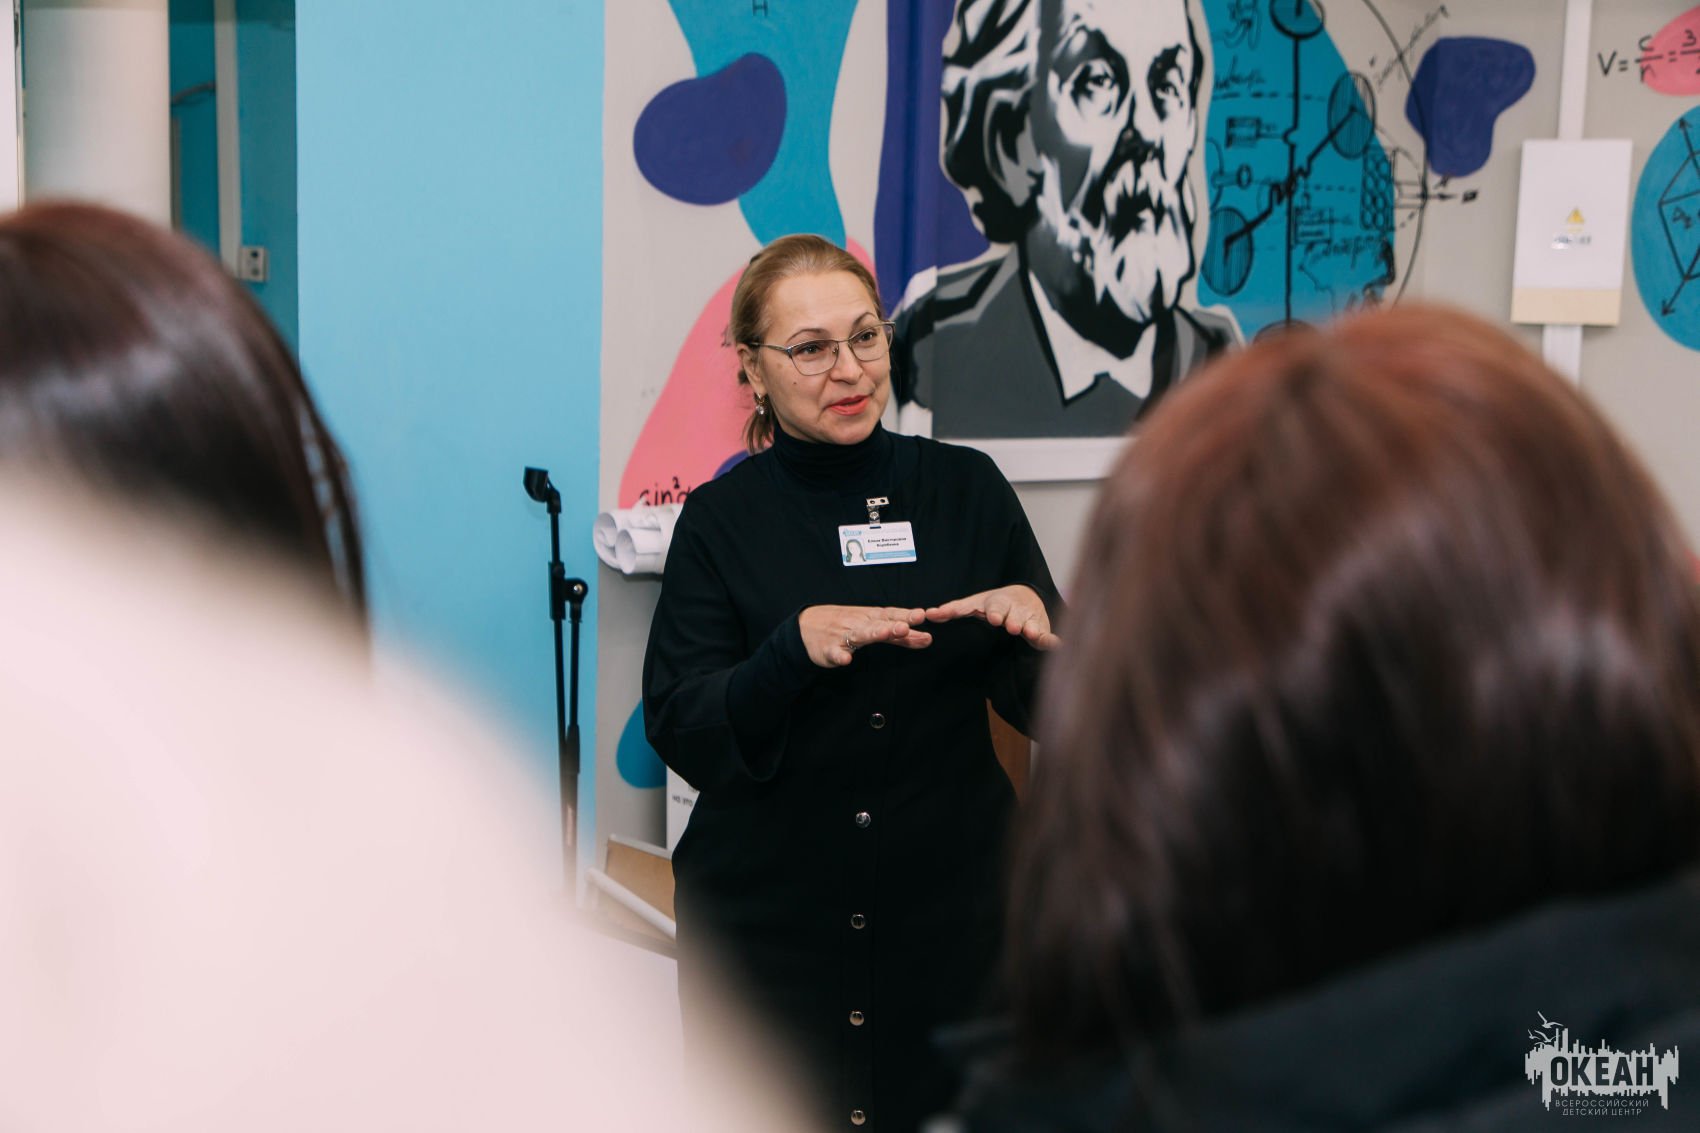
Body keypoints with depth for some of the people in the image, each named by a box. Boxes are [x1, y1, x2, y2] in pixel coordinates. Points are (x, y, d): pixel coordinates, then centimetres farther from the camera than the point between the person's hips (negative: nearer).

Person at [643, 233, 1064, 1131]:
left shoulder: (967, 489, 1)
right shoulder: (721, 519, -3)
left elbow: (1044, 710, 3)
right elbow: (680, 735, -10)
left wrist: (1032, 628, -18)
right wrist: (797, 646, -25)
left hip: (951, 912, 1)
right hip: (767, 916, -1)